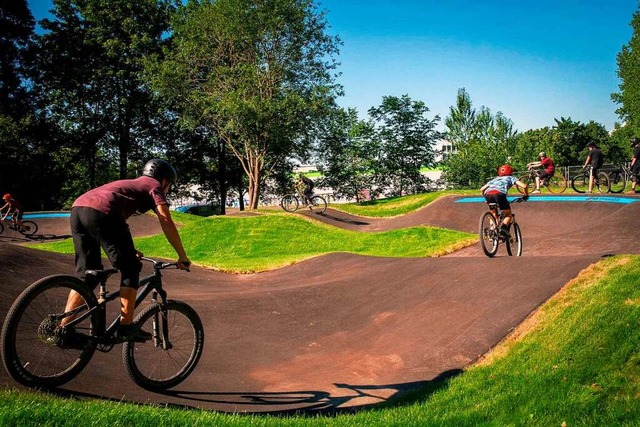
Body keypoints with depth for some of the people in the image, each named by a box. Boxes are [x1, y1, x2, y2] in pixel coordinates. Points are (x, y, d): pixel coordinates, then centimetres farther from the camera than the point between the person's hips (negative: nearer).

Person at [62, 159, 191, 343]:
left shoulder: (130, 184, 39)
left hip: (77, 207, 8)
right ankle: (126, 326, 3)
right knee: (130, 270, 5)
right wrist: (183, 257, 5)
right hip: (101, 213, -8)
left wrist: (129, 250, 50)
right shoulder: (154, 186, 17)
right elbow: (166, 221, 2)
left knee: (87, 275, 16)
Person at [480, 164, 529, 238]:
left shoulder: (495, 179, 39)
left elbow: (482, 189, 35)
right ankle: (504, 228, -10)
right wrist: (526, 196, 32)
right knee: (508, 215, 14)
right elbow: (524, 186, 16)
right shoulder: (511, 178, 30)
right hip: (499, 193, -4)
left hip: (488, 194, 4)